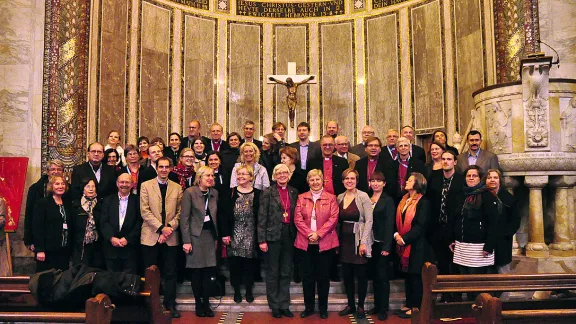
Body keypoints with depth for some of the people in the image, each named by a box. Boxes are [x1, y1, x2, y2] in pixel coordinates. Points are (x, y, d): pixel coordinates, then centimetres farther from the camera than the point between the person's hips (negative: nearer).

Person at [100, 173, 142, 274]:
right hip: (111, 247, 2)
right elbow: (103, 222, 3)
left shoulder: (137, 201, 4)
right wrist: (111, 238, -11)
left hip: (130, 248, -2)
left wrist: (128, 239, -12)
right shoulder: (108, 200, 11)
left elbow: (140, 223, -3)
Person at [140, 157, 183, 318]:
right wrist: (161, 228, -14)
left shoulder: (177, 188, 9)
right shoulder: (146, 185, 2)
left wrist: (169, 228, -10)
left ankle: (170, 304, 16)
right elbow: (145, 211, -6)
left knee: (170, 273, 6)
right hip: (150, 236, -1)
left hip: (170, 238, 2)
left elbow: (179, 212, 5)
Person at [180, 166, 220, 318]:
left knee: (209, 271, 4)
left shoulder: (214, 193, 7)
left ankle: (206, 304, 15)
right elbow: (184, 218, -10)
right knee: (196, 271, 3)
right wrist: (186, 241, -14)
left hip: (210, 235, 4)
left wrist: (217, 237, 10)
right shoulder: (189, 192, -8)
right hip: (195, 235, -4)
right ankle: (198, 304, 16)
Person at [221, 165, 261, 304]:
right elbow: (225, 214, 0)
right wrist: (225, 233, -6)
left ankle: (249, 290, 20)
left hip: (251, 234, 0)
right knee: (235, 263, 4)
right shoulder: (231, 193, 2)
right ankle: (236, 290, 19)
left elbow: (260, 215, 0)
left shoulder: (257, 194, 1)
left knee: (249, 262, 6)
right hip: (234, 234, 0)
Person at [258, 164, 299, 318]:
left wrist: (296, 236, 4)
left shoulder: (294, 192, 7)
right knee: (273, 273, 7)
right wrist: (262, 240, -12)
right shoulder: (267, 192, -4)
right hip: (273, 235, -3)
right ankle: (274, 306, 18)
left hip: (289, 235, 4)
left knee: (286, 272, 11)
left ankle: (284, 305, 21)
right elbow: (262, 217, -7)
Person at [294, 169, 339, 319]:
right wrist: (309, 233, -14)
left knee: (323, 276, 6)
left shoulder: (331, 198, 3)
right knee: (307, 276, 8)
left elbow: (333, 219, -6)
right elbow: (297, 219, 0)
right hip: (305, 243, 2)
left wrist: (318, 234, -15)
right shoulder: (301, 198, 8)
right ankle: (309, 307, 21)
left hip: (325, 243, -1)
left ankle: (323, 308, 20)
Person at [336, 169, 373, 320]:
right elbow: (338, 221, 12)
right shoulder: (340, 197, 8)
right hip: (344, 240, 5)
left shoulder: (363, 196, -8)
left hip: (358, 240, -5)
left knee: (361, 275, 4)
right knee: (347, 275, 10)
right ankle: (350, 305, 23)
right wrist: (336, 240, 6)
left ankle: (360, 307, 17)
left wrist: (363, 242, -17)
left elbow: (369, 221, -12)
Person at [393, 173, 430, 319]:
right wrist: (396, 234, -4)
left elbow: (420, 225, -16)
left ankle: (415, 307, 9)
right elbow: (399, 220, 13)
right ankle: (409, 304, 22)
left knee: (415, 276, 0)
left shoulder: (423, 202, -9)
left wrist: (404, 239, -17)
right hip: (404, 244, 7)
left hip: (416, 245, -7)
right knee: (407, 275, 12)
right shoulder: (404, 200, 13)